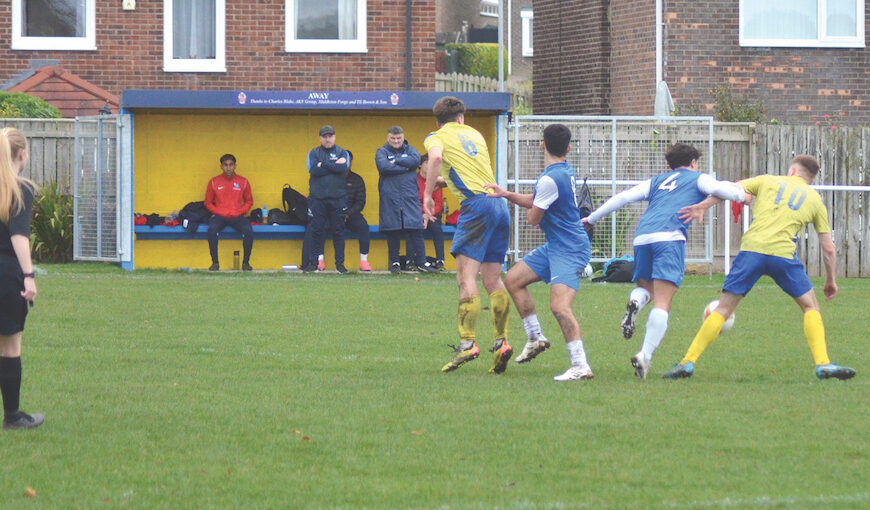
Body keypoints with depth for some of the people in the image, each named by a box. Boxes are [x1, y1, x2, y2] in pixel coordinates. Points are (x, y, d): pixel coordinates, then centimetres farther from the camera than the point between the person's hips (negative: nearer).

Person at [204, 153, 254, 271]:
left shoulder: (243, 182, 9)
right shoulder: (214, 182, 7)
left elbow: (249, 201, 16)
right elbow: (208, 203, 13)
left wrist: (241, 212, -3)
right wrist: (219, 212, -4)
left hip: (237, 216, 0)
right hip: (219, 216, 0)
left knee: (248, 230, -31)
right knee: (212, 229, -35)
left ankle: (246, 262, -16)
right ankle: (215, 262, -25)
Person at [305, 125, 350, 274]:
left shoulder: (342, 153, 10)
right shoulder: (313, 153, 9)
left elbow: (343, 168, -10)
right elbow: (313, 170, -8)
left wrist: (323, 165, -9)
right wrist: (335, 166, -8)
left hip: (338, 199, 0)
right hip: (317, 198, 0)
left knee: (338, 231, 1)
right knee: (316, 231, -1)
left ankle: (340, 263, 6)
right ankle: (313, 262, 5)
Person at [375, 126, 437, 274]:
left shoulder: (410, 150, 14)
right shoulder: (382, 152, 8)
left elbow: (415, 160, -8)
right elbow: (383, 166, -12)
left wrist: (395, 161, -7)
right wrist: (404, 168, -7)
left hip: (410, 197, 1)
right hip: (390, 199, -1)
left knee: (416, 230, -4)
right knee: (392, 232, 0)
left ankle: (421, 262, 0)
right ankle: (394, 262, 10)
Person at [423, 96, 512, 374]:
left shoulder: (437, 137, 9)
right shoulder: (475, 134, 27)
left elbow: (436, 157, -15)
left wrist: (428, 194, -10)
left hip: (476, 203, -6)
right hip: (500, 203, 6)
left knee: (466, 276, -12)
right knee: (492, 279, 10)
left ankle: (467, 342, -23)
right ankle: (501, 341, 4)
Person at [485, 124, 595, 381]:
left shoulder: (550, 179, -22)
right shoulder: (566, 170, 9)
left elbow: (533, 218, -11)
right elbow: (536, 201, 20)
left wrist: (530, 207, 12)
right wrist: (507, 194, 10)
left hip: (568, 250, -11)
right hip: (554, 246, 11)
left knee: (559, 306, -22)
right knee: (513, 279, 15)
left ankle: (581, 366, -24)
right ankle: (535, 338, 23)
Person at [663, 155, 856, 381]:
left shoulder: (767, 181, 22)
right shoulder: (814, 199, 22)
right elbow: (829, 249, 22)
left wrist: (702, 206, 8)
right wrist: (831, 281, 33)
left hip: (751, 249, 0)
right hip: (783, 253, 0)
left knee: (723, 309, 8)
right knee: (810, 306, 17)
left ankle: (688, 362, 2)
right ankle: (823, 364, 4)